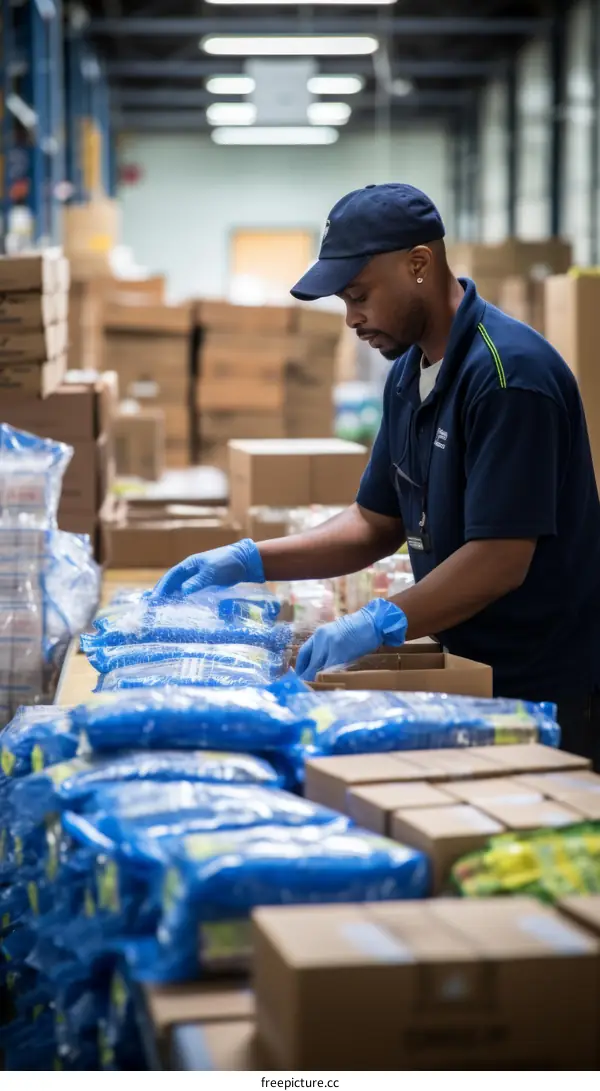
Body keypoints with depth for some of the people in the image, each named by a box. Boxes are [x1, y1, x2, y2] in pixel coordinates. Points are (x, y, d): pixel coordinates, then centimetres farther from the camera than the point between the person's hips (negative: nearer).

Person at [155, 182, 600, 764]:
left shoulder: (508, 372, -21)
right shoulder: (409, 371, 8)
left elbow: (501, 559, -25)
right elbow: (377, 524, 12)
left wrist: (382, 623, -30)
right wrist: (246, 561, 3)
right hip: (470, 673, 8)